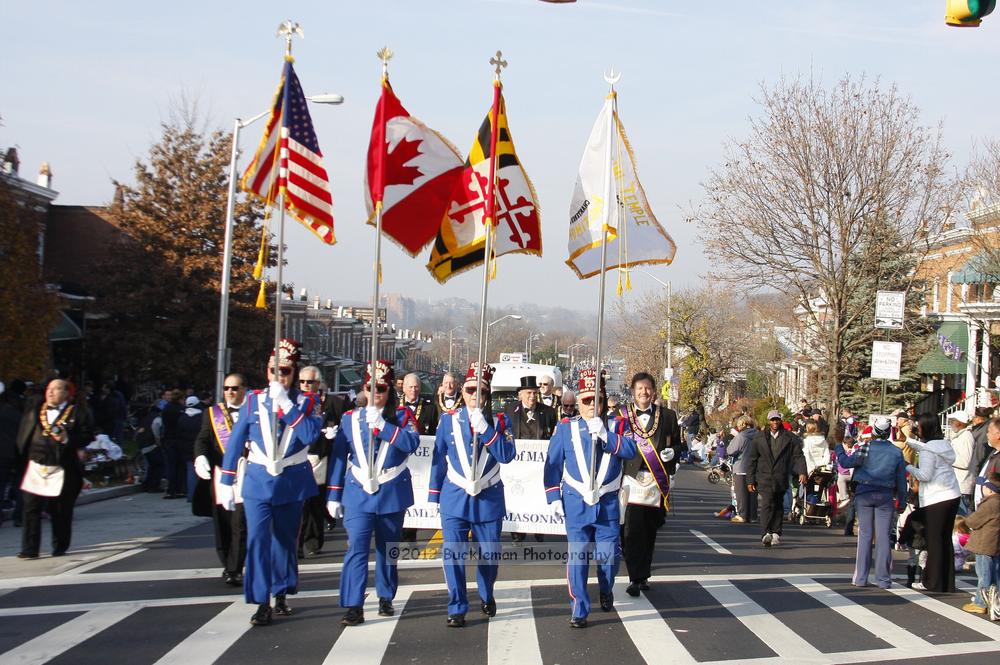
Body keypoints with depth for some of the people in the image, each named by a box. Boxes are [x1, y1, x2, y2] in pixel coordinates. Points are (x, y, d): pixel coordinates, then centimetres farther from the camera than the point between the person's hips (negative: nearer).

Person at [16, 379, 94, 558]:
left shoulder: (77, 412, -1)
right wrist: (25, 453, 9)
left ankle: (60, 547, 19)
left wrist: (68, 439, -20)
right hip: (36, 467, 4)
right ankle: (29, 549, 0)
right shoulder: (34, 409, 13)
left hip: (62, 470, -4)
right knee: (31, 509, -2)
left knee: (60, 511, 4)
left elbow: (87, 435, -6)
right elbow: (23, 435, 20)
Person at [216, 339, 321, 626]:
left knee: (285, 540, 12)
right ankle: (262, 603, -8)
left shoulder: (307, 403, 0)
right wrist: (226, 483, 1)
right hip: (258, 481, -1)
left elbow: (310, 435, -19)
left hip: (293, 483, 1)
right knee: (257, 539, -11)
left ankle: (281, 595, 27)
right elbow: (235, 442, 3)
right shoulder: (254, 401, 1)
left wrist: (286, 404, -22)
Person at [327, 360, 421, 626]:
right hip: (358, 494, 0)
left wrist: (382, 424, -25)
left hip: (393, 494, 0)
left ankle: (386, 599, 28)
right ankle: (353, 607, -12)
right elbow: (338, 457, 7)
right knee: (356, 548, -11)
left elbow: (412, 443, -18)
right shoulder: (350, 418, 5)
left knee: (387, 549, 12)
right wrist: (333, 496, 4)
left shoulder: (402, 415, 1)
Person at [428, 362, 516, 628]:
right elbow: (439, 458, 7)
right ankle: (457, 609, 4)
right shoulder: (448, 420, 3)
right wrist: (434, 495, 7)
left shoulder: (499, 421, 2)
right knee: (453, 555, -6)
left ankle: (487, 596, 36)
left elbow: (507, 455, -13)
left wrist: (484, 427, -20)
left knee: (489, 555, 9)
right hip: (455, 498, 0)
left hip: (489, 499, 0)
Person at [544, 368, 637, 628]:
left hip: (608, 502, 1)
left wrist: (604, 434, -23)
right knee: (578, 556, -2)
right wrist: (554, 496, 1)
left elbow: (630, 451, -13)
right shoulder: (565, 427, 4)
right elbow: (553, 463, 6)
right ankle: (579, 610, 5)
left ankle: (606, 591, 33)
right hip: (576, 502, 0)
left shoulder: (617, 425, 4)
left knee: (609, 555, 4)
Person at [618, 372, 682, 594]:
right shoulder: (621, 415, 3)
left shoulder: (667, 416, 10)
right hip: (632, 480, -3)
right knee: (632, 530, -10)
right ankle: (635, 578, -8)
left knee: (650, 530, 10)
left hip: (658, 482, 3)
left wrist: (672, 452, -7)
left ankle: (643, 575, 22)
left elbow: (679, 444, 14)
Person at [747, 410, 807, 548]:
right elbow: (752, 460, 9)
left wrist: (802, 472, -15)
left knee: (778, 506, 8)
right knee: (767, 504, -15)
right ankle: (766, 534, -25)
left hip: (781, 479, 1)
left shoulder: (790, 438, 5)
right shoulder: (759, 438, 7)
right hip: (764, 478, -1)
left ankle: (775, 533, 18)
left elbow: (798, 456, 2)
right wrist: (750, 480, 6)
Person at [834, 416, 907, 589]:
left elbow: (846, 462, -7)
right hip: (885, 496, 1)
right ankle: (883, 579, 3)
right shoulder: (896, 452, 1)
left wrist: (839, 446, 9)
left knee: (865, 535, 4)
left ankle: (861, 578, 4)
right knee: (883, 536, 3)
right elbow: (901, 479, 5)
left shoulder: (866, 448, -6)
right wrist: (901, 501, 14)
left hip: (864, 493, -1)